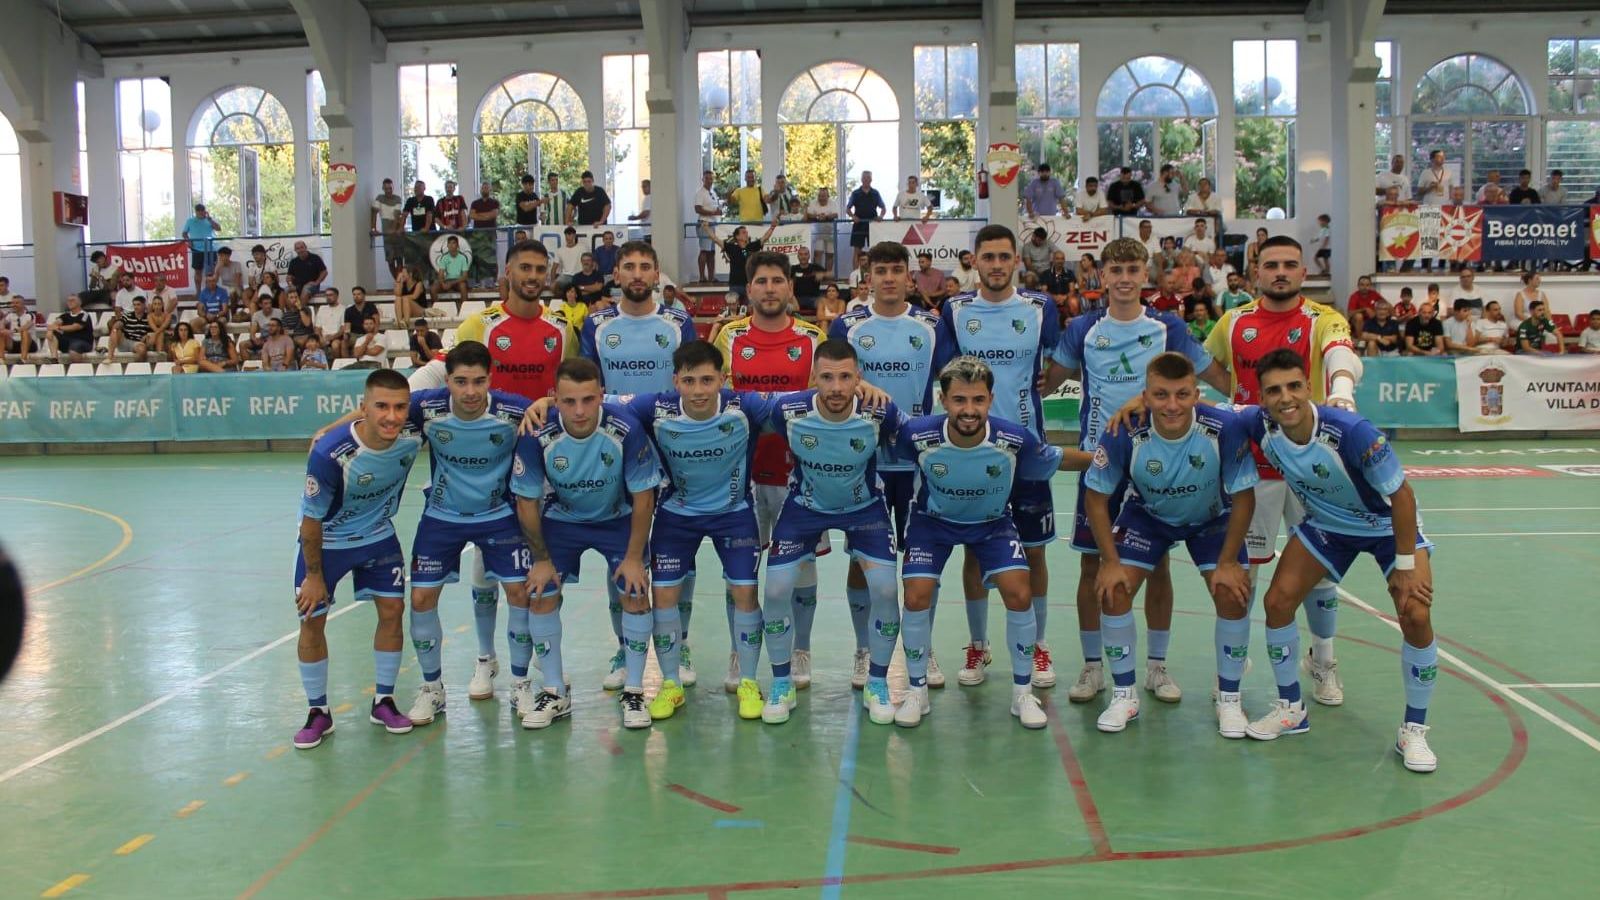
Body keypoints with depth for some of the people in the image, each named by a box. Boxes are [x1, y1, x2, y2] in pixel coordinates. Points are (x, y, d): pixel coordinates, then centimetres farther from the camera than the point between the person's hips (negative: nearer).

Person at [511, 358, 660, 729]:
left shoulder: (626, 430, -32)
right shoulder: (537, 436, -29)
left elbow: (643, 498, -19)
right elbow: (527, 501, -13)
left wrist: (634, 557, -15)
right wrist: (541, 559, -7)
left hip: (619, 519, -1)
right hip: (561, 519, 1)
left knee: (636, 596, -10)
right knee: (541, 597, -4)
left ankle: (633, 692, 9)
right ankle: (555, 694, 14)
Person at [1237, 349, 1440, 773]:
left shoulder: (1351, 431, -37)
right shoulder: (1260, 424, -24)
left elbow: (1401, 495, -27)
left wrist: (1405, 566, -22)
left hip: (1388, 524, -4)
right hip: (1325, 524, 4)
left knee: (1416, 616, -19)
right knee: (1277, 601, -6)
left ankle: (1414, 731, 1)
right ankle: (1290, 710, 15)